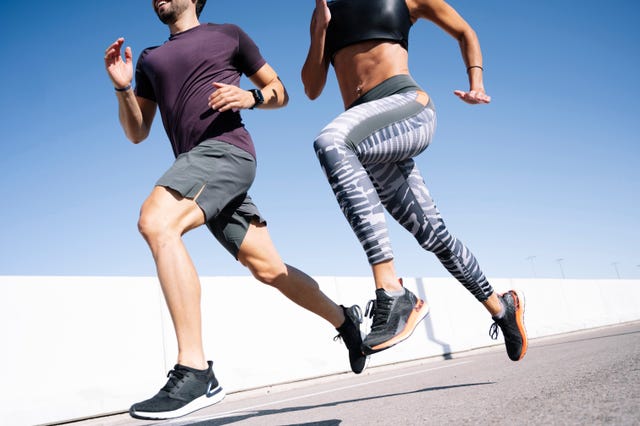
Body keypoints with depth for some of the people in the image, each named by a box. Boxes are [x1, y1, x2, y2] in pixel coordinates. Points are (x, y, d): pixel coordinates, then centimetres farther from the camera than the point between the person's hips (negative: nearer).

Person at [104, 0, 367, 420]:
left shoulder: (228, 35, 15)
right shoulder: (150, 59, 28)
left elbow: (280, 93, 16)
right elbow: (136, 133, 21)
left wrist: (250, 96, -5)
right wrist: (122, 87, 5)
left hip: (227, 151, -6)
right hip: (195, 166, 6)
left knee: (155, 222, -29)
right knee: (268, 268, 6)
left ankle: (195, 373, -31)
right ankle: (345, 319, 26)